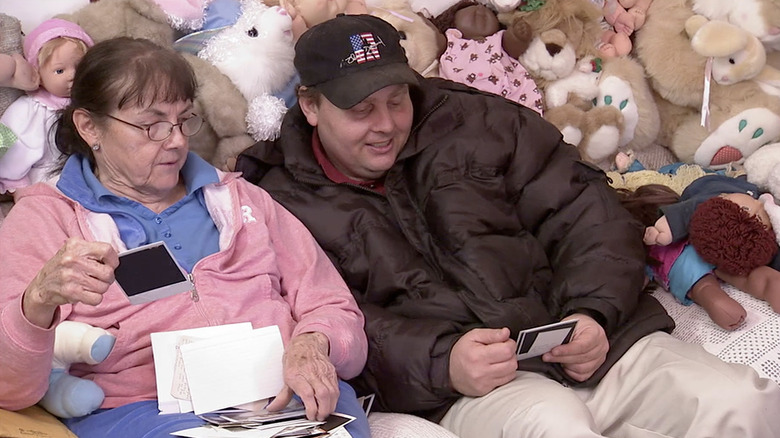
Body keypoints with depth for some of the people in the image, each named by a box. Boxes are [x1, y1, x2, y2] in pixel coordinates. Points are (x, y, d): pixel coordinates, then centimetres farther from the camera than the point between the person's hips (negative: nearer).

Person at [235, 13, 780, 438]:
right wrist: (440, 361, -20)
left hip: (601, 344, 4)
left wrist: (593, 313, -5)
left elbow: (586, 212, 13)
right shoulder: (285, 203, 8)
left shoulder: (477, 123, 17)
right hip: (460, 391, -3)